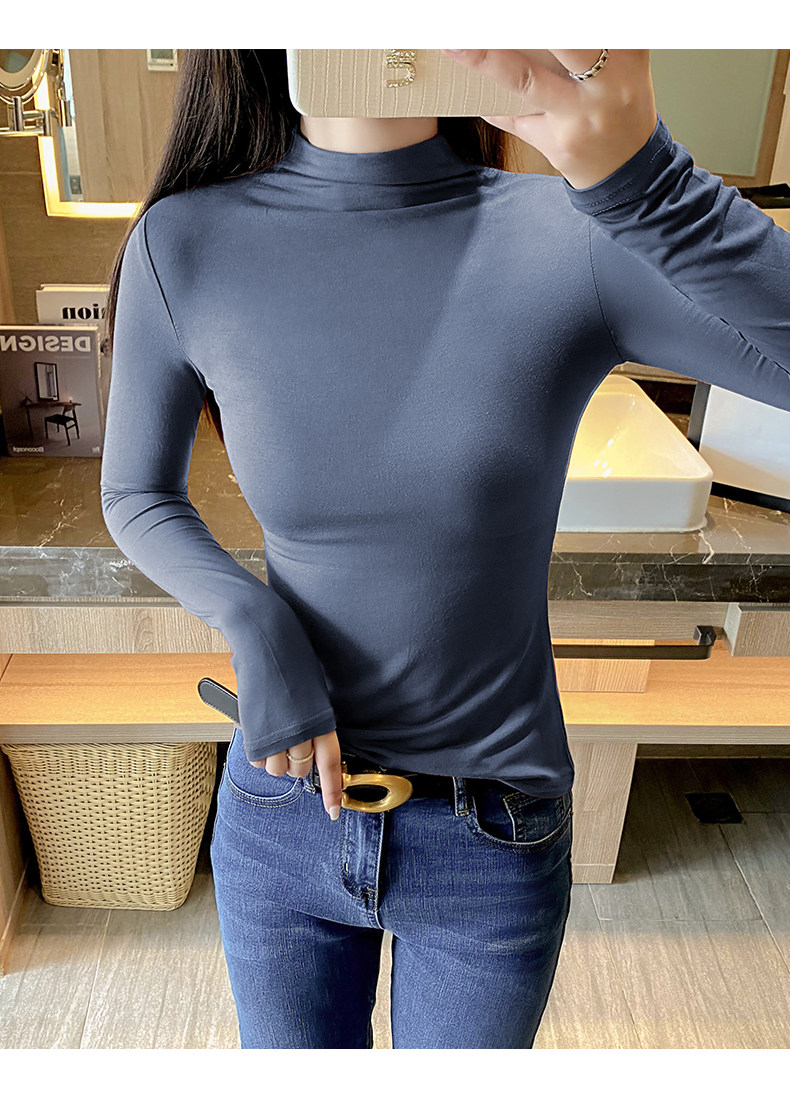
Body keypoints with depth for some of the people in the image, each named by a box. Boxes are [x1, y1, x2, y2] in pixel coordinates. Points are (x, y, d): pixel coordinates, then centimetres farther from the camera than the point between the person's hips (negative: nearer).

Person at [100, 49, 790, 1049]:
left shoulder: (576, 237, -17)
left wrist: (639, 176, -37)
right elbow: (136, 496, 1)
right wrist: (255, 629, -17)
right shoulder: (186, 246, -11)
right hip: (280, 810, 1)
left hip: (496, 843, 0)